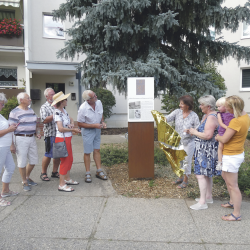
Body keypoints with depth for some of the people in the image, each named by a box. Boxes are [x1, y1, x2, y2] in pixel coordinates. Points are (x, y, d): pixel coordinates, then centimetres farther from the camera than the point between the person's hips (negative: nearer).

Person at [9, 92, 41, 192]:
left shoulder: (31, 110, 12)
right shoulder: (15, 112, -10)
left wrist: (36, 134, 7)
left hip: (31, 138, 7)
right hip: (21, 139, -7)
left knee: (34, 161, 13)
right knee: (22, 162, 3)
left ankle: (27, 177, 36)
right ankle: (24, 182, 19)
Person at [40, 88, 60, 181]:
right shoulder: (44, 107, -4)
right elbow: (44, 120, -17)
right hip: (50, 134, -6)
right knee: (48, 155, 0)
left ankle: (55, 172, 24)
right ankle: (43, 173, 16)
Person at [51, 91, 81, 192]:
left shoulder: (63, 110, 9)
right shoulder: (57, 112, -18)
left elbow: (71, 119, 21)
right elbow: (60, 128, -24)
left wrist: (71, 124, -2)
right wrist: (73, 130, -15)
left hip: (67, 138, 9)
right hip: (62, 139, -9)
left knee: (70, 159, 17)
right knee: (65, 161, -3)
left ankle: (67, 179, 32)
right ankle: (61, 185, 6)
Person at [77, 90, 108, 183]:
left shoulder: (99, 102, -8)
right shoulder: (83, 108, -25)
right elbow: (80, 124, -17)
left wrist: (102, 122, -6)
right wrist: (94, 125, -22)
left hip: (97, 130, 5)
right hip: (87, 131, -5)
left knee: (97, 150, 12)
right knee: (87, 152, 3)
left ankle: (99, 171, 22)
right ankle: (88, 173, 16)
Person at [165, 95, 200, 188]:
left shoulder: (194, 116, -13)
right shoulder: (177, 112, -5)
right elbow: (167, 118, -13)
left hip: (188, 142, -4)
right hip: (178, 141, 4)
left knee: (187, 161, 6)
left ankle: (185, 180, 23)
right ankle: (180, 177, 37)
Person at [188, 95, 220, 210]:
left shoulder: (212, 117, -20)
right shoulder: (206, 115, 13)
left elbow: (208, 135, -27)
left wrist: (194, 132, -14)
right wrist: (193, 131, 5)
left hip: (207, 150, -11)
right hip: (204, 150, 11)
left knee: (201, 174, -8)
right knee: (207, 174, 18)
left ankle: (202, 202, -2)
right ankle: (208, 197, 32)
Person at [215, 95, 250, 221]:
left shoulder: (236, 121, -28)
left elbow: (224, 139, -22)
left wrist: (217, 137, -3)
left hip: (232, 156, -10)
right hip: (238, 153, 10)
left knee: (232, 185, 1)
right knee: (225, 176, 28)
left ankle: (236, 214, 13)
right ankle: (232, 202, 43)